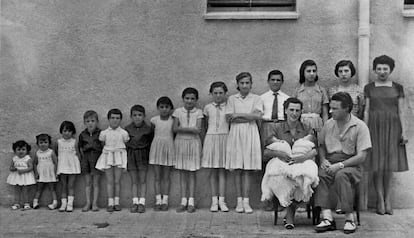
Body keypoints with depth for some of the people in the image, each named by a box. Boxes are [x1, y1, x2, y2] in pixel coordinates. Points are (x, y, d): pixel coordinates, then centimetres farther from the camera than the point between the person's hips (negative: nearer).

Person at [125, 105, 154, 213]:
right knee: (134, 181, 5)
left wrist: (150, 155, -3)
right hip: (131, 154, 2)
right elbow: (125, 143, 7)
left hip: (143, 154, -2)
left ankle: (142, 202, 2)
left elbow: (151, 142, 2)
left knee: (143, 180, 0)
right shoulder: (127, 129, 2)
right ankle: (135, 202, 8)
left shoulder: (149, 128, -3)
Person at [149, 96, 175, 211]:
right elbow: (150, 132, 9)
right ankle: (158, 201, 5)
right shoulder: (154, 120, 0)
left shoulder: (173, 120, -2)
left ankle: (165, 201, 6)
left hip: (168, 148, -1)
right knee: (157, 176, 2)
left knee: (166, 177, 4)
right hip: (156, 148, 1)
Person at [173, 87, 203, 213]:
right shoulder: (178, 111, 5)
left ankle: (191, 202, 5)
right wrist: (190, 129, -13)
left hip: (193, 143, -1)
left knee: (192, 173, 1)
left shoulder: (198, 112, 2)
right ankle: (183, 201, 9)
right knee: (182, 173, 4)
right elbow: (175, 128, -5)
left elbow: (198, 130, -8)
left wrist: (182, 128, -13)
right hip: (180, 143, 1)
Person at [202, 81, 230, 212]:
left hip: (225, 138, -1)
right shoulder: (208, 108, 8)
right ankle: (214, 200, 7)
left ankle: (221, 200, 3)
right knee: (212, 171, 3)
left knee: (222, 171, 0)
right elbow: (206, 125, 14)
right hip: (211, 138, 1)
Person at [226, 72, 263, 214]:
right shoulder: (232, 99, 10)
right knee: (237, 169, -1)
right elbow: (229, 118, -1)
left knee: (248, 169, -3)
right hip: (236, 134, 1)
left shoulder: (256, 99, 9)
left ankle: (246, 201, -1)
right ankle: (239, 201, 4)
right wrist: (249, 117, -5)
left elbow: (258, 115, -7)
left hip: (250, 134, 0)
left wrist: (239, 114, -7)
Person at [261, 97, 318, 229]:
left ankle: (289, 213, -21)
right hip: (282, 164, 0)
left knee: (302, 175, -37)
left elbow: (316, 150, -1)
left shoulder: (307, 129, 13)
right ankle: (290, 212, -22)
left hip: (302, 164, 0)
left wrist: (302, 157, -21)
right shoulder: (278, 129, 12)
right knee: (280, 175, -37)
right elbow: (265, 153, 7)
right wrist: (278, 153, -15)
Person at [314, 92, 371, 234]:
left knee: (341, 175, -36)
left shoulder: (360, 126, -5)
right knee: (321, 174, -30)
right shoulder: (328, 124, 10)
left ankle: (350, 218, -28)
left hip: (351, 164, -3)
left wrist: (340, 165, -19)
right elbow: (321, 145, 21)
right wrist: (323, 160, 0)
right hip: (330, 163, 4)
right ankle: (327, 218, -36)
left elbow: (361, 157, -10)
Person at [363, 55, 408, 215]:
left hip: (392, 127, 1)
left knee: (389, 165, 2)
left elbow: (402, 111, 6)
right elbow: (366, 111, 5)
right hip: (375, 126, 0)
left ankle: (388, 200, 8)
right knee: (378, 166, -3)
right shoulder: (369, 88, 7)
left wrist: (404, 131, -2)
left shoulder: (398, 88, 8)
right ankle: (380, 200, 2)